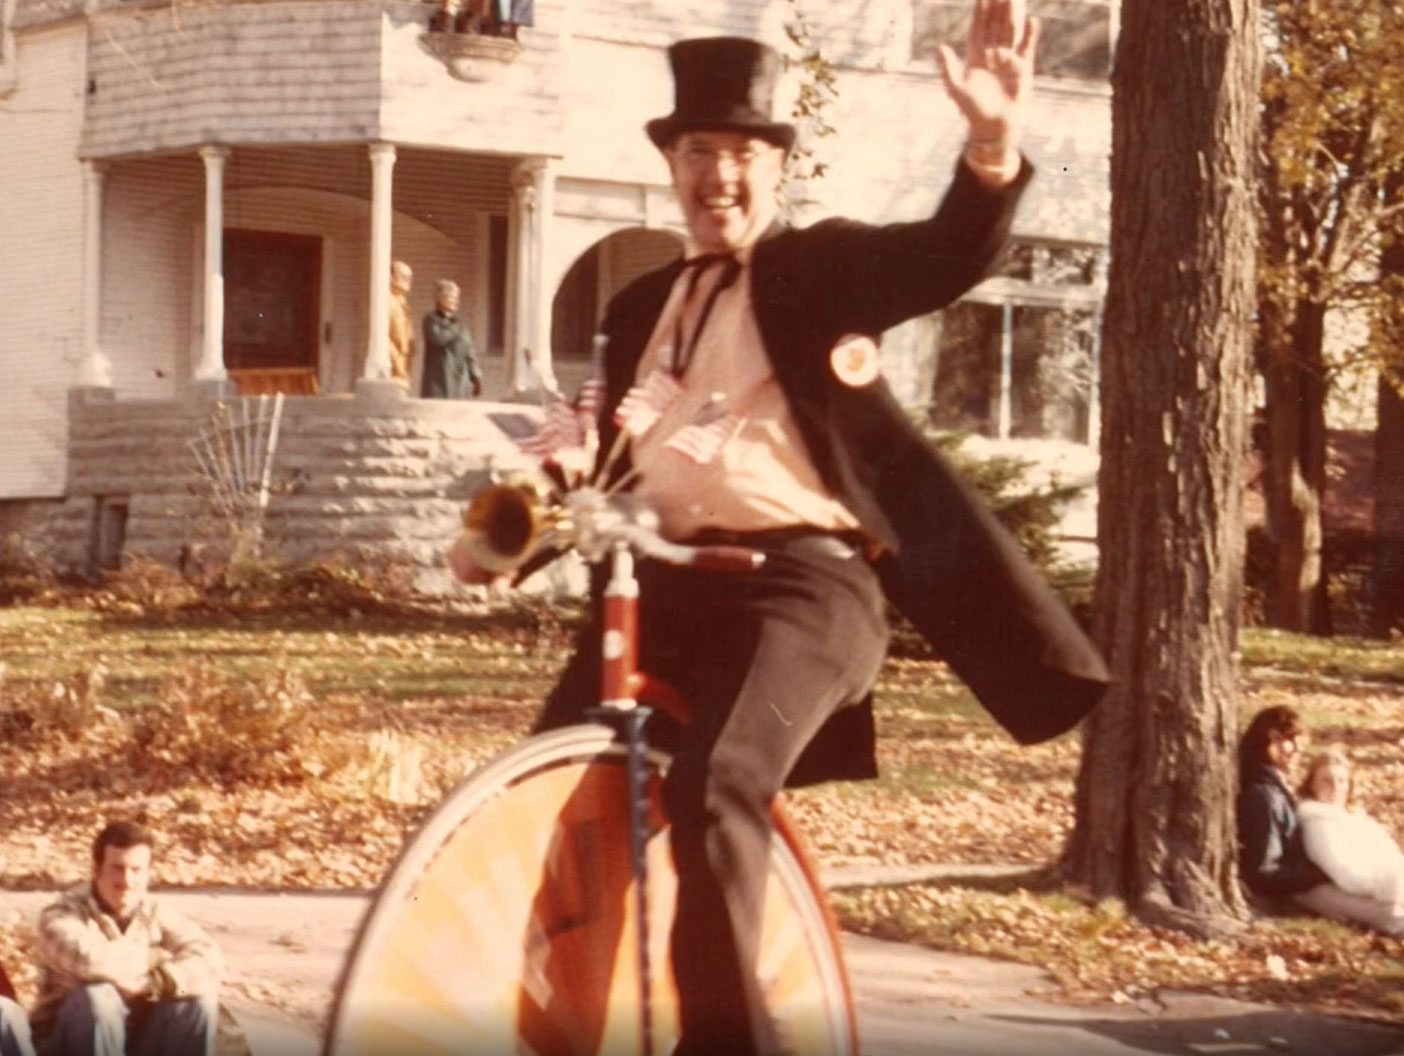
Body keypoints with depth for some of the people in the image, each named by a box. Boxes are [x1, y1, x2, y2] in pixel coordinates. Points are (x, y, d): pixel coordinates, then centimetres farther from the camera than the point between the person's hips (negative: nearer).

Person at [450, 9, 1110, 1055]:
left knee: (715, 784, -28)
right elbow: (610, 459, 26)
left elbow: (948, 259, -11)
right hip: (669, 581, 6)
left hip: (802, 578, -6)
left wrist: (994, 146, -32)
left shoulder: (820, 267, 6)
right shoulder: (640, 307, 22)